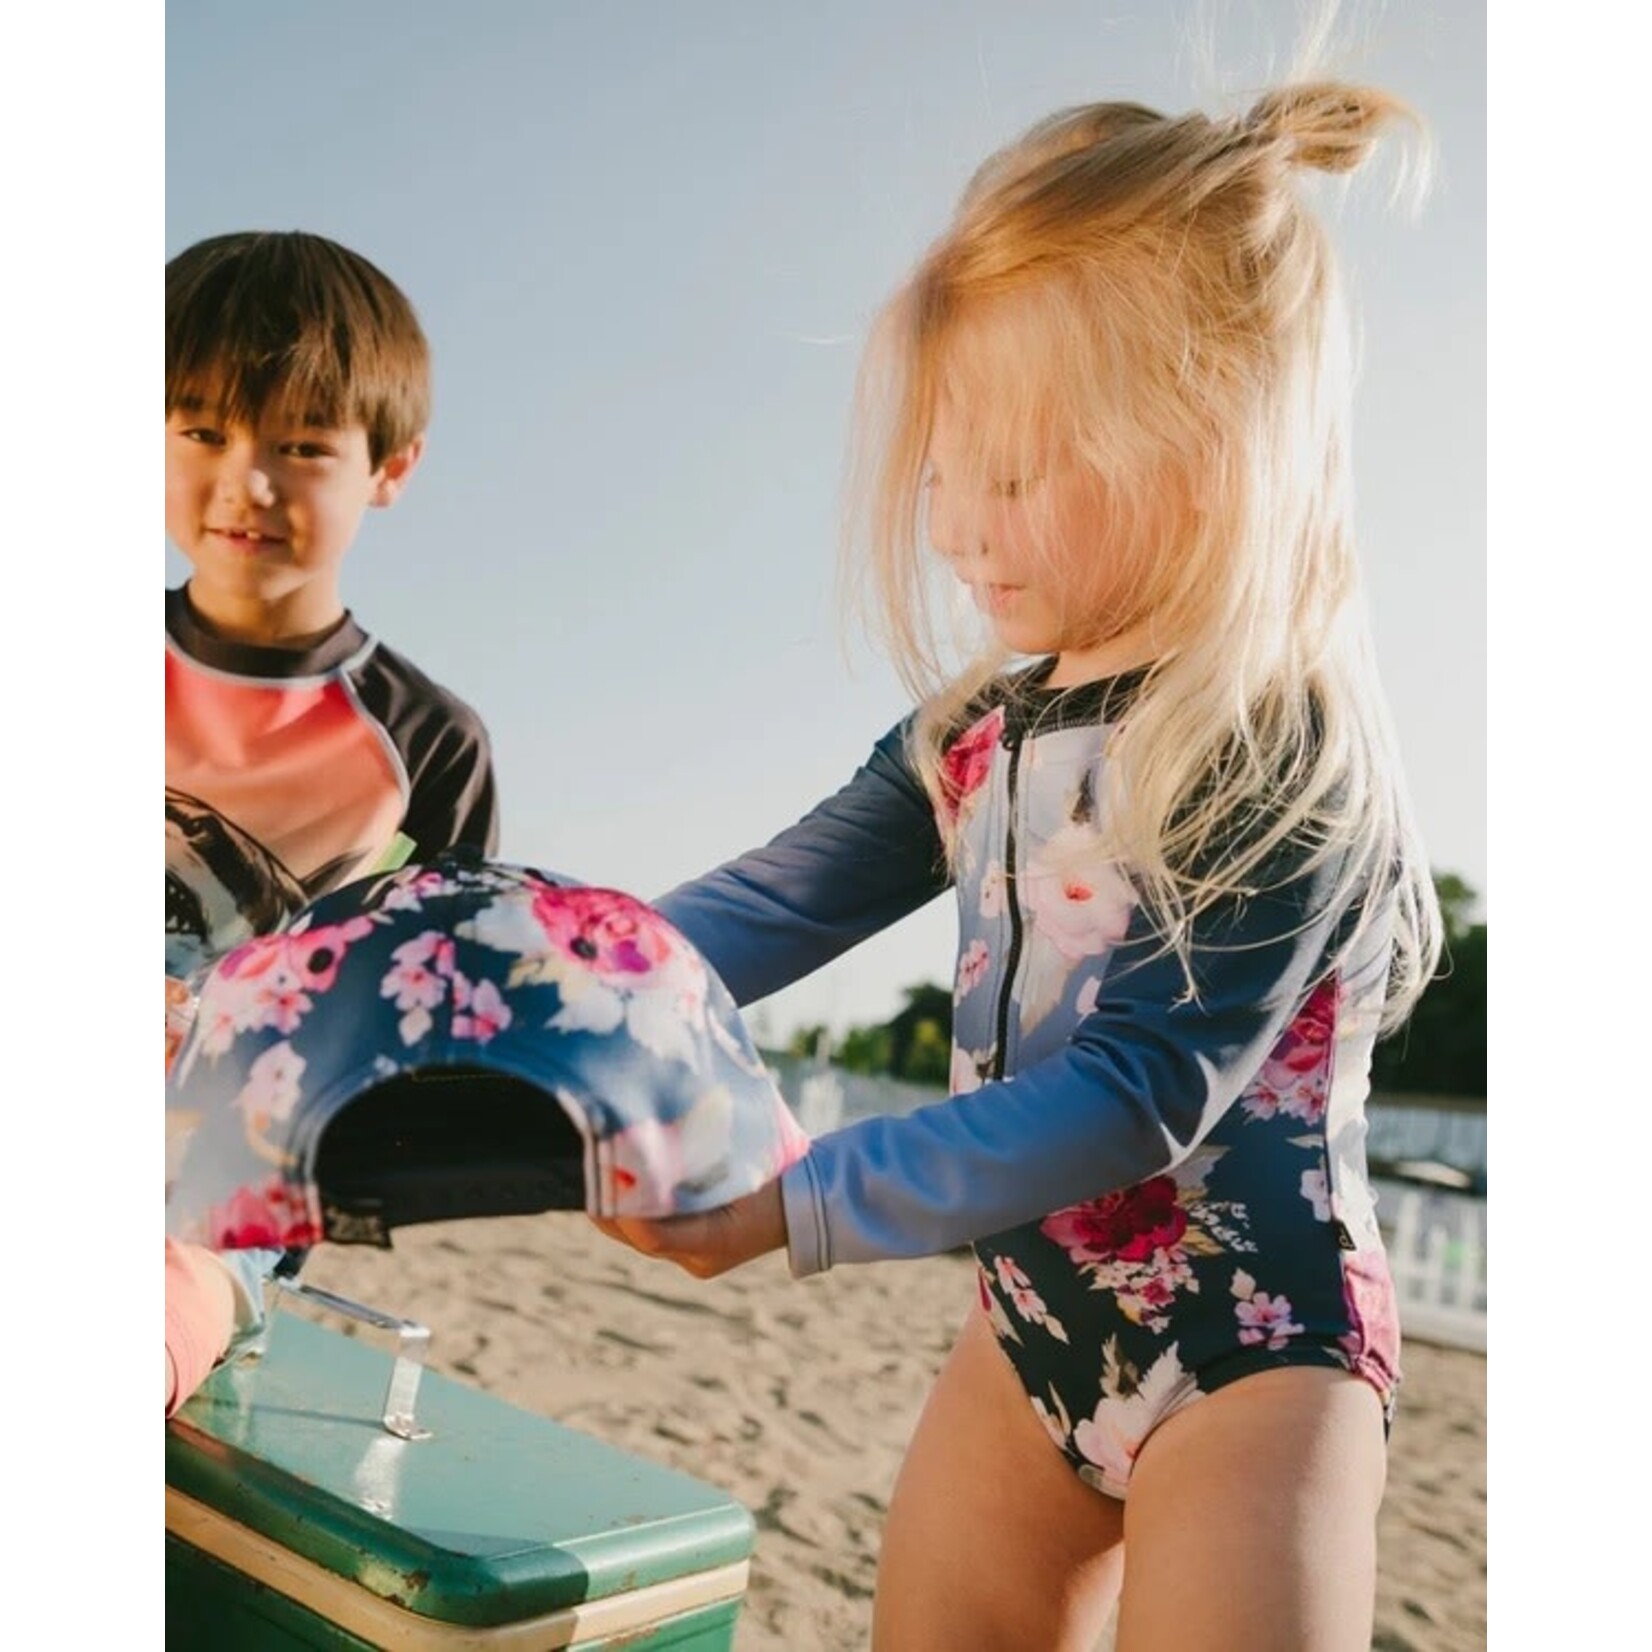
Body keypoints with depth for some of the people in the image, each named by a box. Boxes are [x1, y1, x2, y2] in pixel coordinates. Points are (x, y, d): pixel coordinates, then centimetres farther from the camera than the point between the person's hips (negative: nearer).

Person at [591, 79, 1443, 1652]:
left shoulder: (1287, 763, -20)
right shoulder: (978, 729, 2)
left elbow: (1138, 1092, -25)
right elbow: (775, 904, -2)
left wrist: (801, 1203, -26)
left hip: (1251, 1352, -6)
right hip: (1036, 1319, 7)